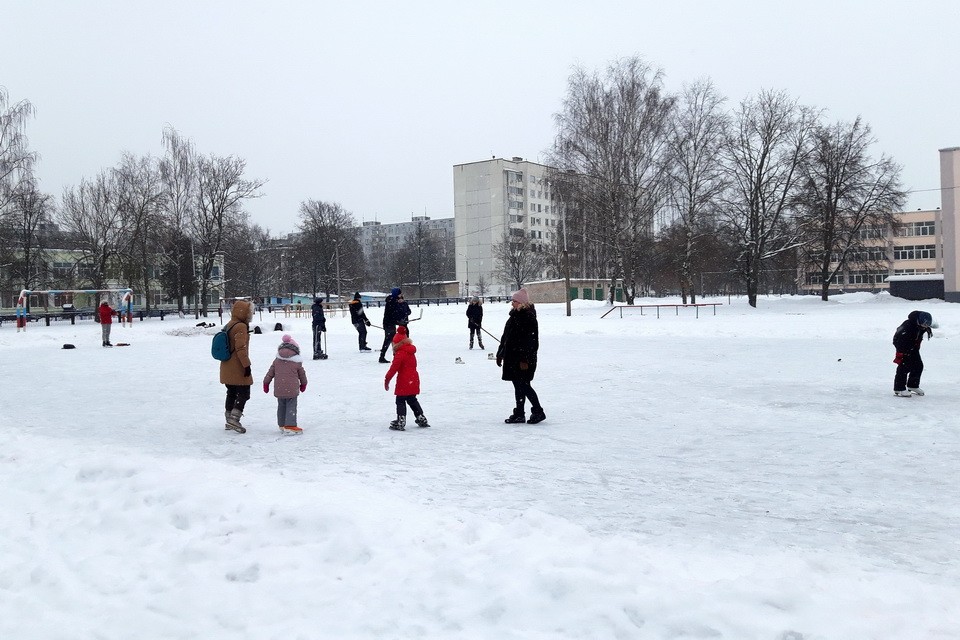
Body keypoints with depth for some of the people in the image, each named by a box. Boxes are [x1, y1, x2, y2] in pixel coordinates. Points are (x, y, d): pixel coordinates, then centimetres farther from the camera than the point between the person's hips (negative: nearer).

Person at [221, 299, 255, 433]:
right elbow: (241, 348, -23)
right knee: (244, 393, -3)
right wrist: (247, 365, -21)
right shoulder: (241, 327, -17)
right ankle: (234, 418, -10)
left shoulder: (229, 325, 13)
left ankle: (229, 420, 22)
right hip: (238, 368, -10)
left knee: (231, 393, 17)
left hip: (227, 368, 10)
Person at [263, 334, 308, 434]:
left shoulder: (277, 361, 6)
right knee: (291, 407, -1)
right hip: (292, 389, -4)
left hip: (279, 389, 4)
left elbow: (270, 373, 10)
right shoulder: (297, 363, -1)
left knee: (281, 406, 16)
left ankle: (282, 425, 23)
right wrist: (303, 384, 29)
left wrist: (266, 383, 22)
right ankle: (290, 425, -10)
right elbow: (302, 374, 11)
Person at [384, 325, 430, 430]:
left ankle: (400, 422, -4)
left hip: (404, 382, -8)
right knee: (412, 400, 20)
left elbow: (393, 368, -19)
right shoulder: (411, 352, 10)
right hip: (414, 379, 8)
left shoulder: (400, 354, -16)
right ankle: (421, 419, 24)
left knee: (400, 401, -2)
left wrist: (387, 379, -13)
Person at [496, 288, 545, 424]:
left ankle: (538, 412, 4)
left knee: (523, 385, -6)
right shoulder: (515, 315, 15)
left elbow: (530, 341, -21)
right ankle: (519, 414, 17)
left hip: (523, 359, -9)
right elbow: (505, 337, 20)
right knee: (518, 386, 12)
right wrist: (500, 354, 21)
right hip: (512, 357, 9)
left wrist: (525, 359, -24)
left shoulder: (528, 317, -15)